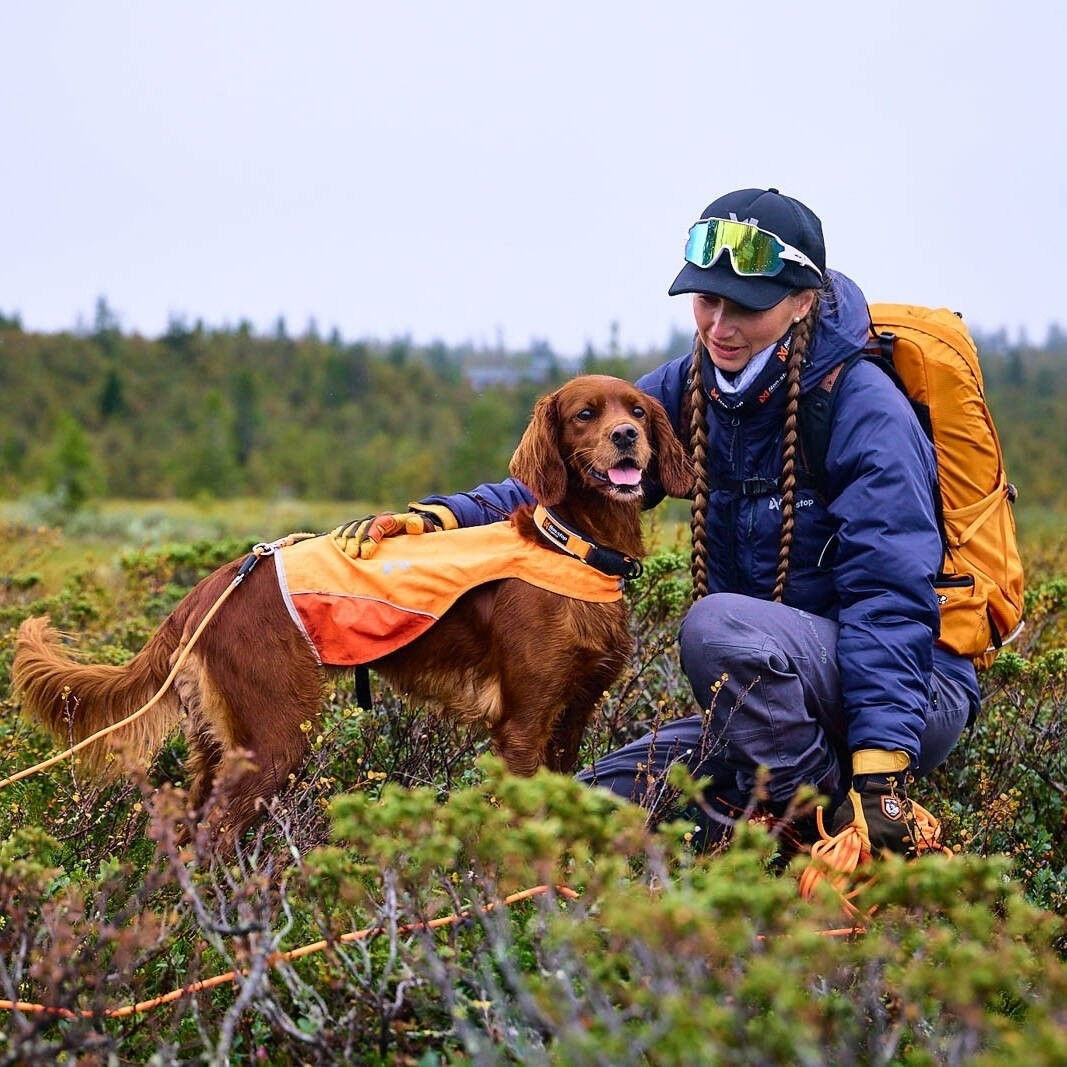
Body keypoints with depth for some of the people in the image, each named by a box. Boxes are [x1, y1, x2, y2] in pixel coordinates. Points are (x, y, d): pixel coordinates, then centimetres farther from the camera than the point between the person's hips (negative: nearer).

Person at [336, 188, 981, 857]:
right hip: (765, 707, 7)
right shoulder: (689, 389, 3)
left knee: (719, 624, -34)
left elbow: (888, 598, -23)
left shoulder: (866, 410, -16)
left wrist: (880, 777, -32)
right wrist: (441, 517, -18)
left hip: (916, 694, -7)